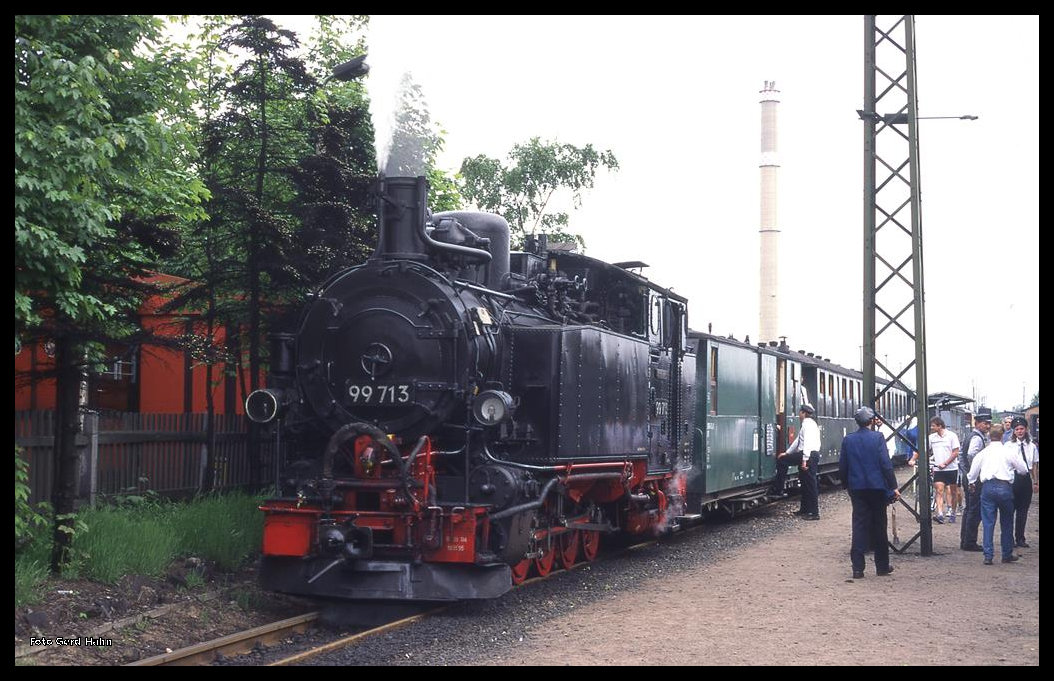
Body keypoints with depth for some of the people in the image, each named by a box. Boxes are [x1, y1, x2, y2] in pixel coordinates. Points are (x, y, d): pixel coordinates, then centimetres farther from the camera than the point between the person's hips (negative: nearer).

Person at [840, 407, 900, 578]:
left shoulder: (848, 440, 2)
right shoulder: (877, 438, -8)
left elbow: (842, 466, 5)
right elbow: (886, 464, -10)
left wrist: (846, 485, 18)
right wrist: (893, 487, -6)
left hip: (857, 488, 2)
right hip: (877, 487, -2)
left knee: (859, 526, 2)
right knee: (879, 527, 9)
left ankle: (858, 568, -4)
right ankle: (882, 566, 17)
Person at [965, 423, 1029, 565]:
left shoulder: (983, 453, 4)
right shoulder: (1009, 452, -2)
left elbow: (972, 473, 11)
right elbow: (1023, 469, 6)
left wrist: (972, 483, 32)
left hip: (987, 487, 1)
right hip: (1005, 487, -1)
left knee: (988, 522, 4)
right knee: (1006, 522, 12)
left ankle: (988, 556, -1)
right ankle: (1007, 554, 20)